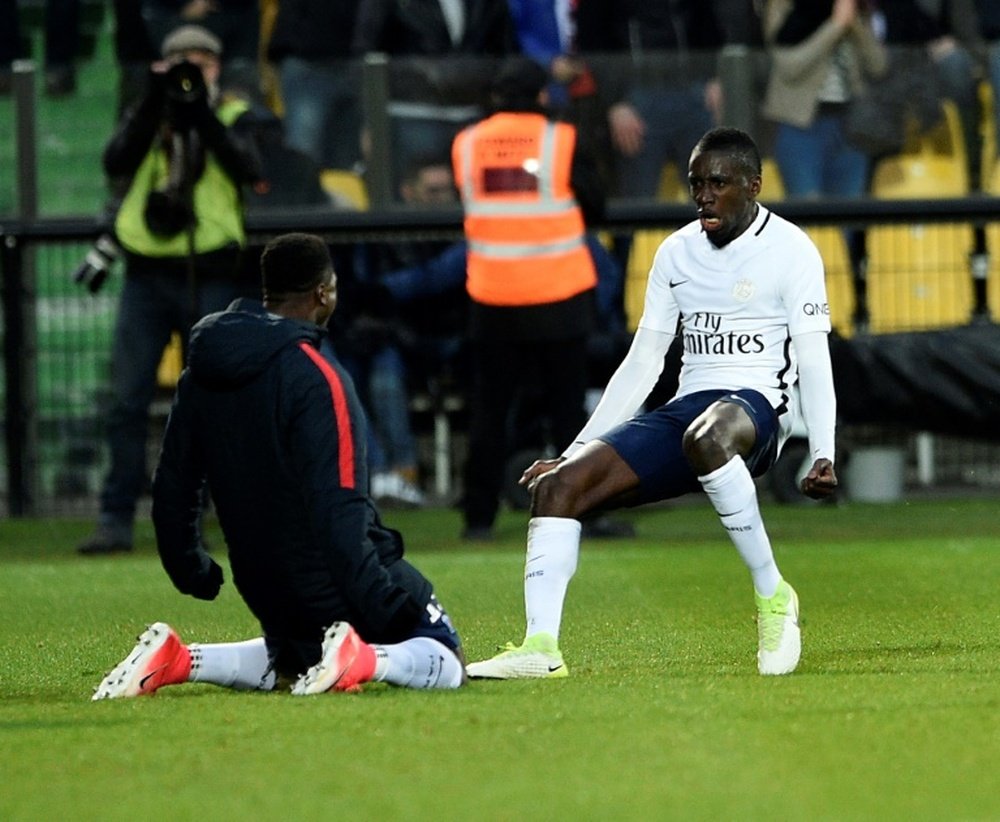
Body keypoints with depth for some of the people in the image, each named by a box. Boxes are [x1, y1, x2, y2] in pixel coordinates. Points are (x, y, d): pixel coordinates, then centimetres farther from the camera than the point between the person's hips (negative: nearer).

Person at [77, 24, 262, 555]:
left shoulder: (230, 118, 9)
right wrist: (155, 105, -15)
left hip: (210, 278, -1)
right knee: (127, 399, -4)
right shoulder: (145, 116, 11)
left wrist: (203, 114, -17)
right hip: (146, 276, 1)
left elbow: (248, 169, -11)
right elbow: (116, 162, -8)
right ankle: (116, 520, -2)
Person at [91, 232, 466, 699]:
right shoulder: (317, 377, -19)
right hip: (335, 582, -7)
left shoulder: (201, 374, 4)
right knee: (444, 663, 7)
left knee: (290, 661, 32)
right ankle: (363, 660, -25)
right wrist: (382, 602, -22)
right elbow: (338, 507, -24)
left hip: (265, 586, 7)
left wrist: (190, 571, 22)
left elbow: (172, 485, 10)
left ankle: (175, 661, 4)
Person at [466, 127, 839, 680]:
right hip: (687, 407, 6)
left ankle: (772, 596, -28)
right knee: (557, 485, -12)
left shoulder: (790, 250, -2)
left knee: (706, 436, -43)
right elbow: (641, 364, 18)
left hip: (757, 406, -6)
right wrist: (578, 449, 12)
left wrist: (822, 456, -22)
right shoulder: (676, 252, 15)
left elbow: (813, 362, -8)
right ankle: (540, 648, -20)